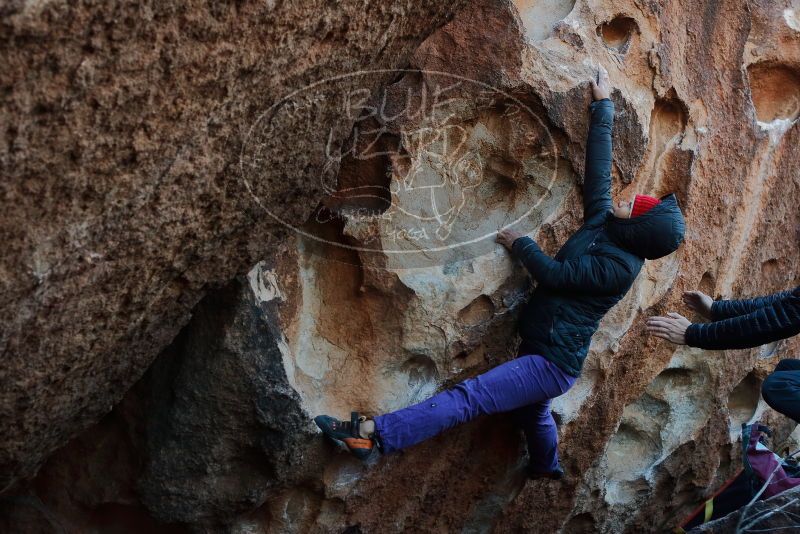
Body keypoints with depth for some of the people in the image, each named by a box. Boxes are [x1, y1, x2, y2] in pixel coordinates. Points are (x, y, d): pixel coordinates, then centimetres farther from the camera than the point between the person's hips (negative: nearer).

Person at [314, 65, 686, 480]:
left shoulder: (619, 266, -21)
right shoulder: (604, 220, 3)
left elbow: (556, 275, -21)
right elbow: (598, 168, 9)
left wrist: (520, 244, -6)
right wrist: (603, 106, 13)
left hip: (552, 362, -10)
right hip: (540, 350, 10)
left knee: (469, 397, -21)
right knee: (532, 411, 35)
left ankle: (373, 433, -30)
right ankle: (547, 469, 63)